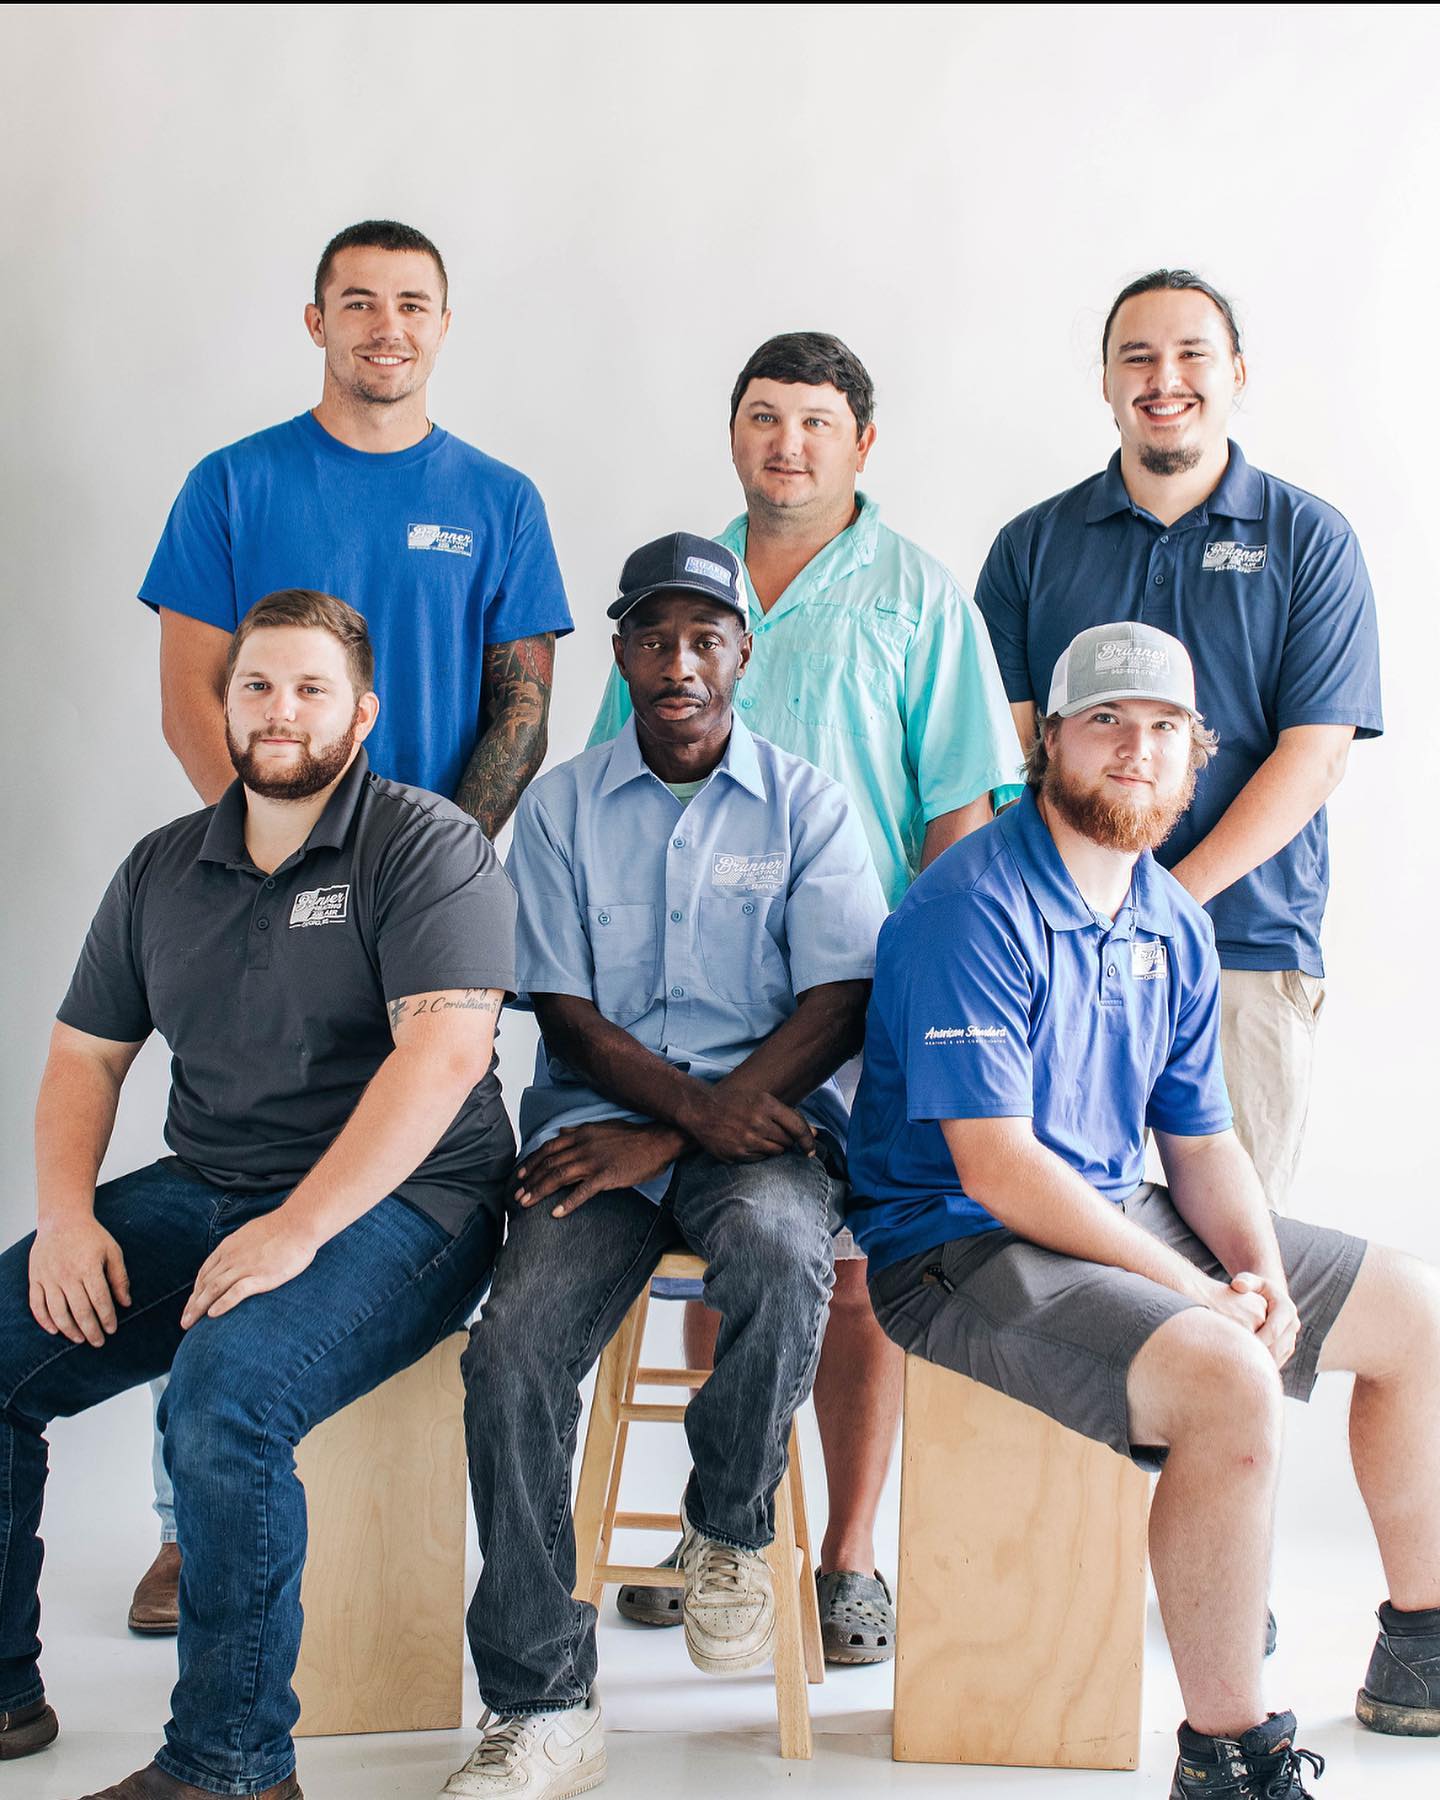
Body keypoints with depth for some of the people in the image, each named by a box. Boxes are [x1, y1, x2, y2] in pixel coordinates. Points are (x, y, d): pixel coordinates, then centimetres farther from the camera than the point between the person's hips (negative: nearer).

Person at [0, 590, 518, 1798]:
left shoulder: (426, 846, -6)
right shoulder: (163, 870, 14)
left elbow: (445, 1053, -18)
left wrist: (299, 1227, -25)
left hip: (394, 1204, -6)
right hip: (200, 1194, 7)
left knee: (223, 1391, -32)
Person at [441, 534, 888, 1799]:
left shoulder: (806, 804, 7)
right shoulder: (562, 807, 11)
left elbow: (840, 1003, -4)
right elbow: (569, 1016, 4)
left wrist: (678, 1132, -13)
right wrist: (696, 1104, -15)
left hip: (764, 1123, -1)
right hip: (600, 1122, 1)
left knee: (777, 1249, -36)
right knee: (513, 1351, -24)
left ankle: (728, 1529, -7)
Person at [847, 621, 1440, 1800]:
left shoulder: (1175, 926, 10)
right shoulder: (974, 907, -18)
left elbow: (1202, 1141, 13)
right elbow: (996, 1166, -23)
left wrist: (1257, 1270, -7)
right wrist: (1192, 1291, -23)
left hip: (1126, 1218, 9)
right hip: (968, 1248, -9)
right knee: (1229, 1380, -33)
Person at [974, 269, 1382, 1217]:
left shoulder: (1310, 539, 4)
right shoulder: (1033, 544, 10)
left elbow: (1315, 753, -3)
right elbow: (1010, 744, 3)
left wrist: (1172, 896, -13)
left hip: (1248, 947, -1)